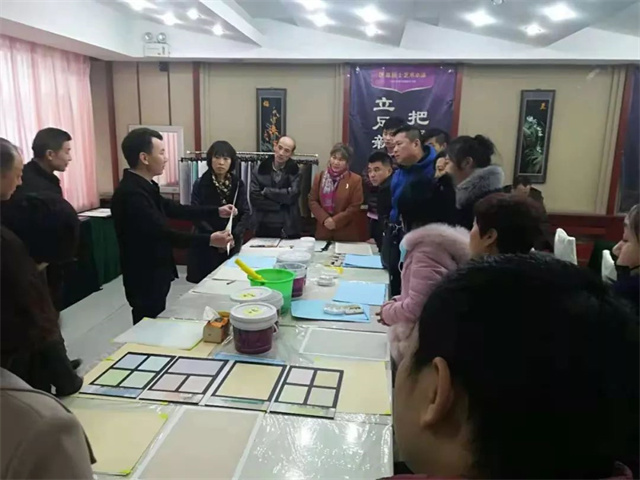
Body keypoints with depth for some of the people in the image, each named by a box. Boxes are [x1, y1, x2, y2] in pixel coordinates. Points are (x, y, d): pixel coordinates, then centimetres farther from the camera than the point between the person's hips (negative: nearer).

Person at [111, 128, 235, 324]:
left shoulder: (142, 187, 8)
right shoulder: (131, 194, -25)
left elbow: (174, 209, 14)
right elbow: (162, 233, -28)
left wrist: (216, 211, 10)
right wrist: (209, 240, -30)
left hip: (154, 275, 10)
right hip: (145, 279, -10)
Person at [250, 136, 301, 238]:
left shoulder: (295, 171, 1)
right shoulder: (259, 170, 1)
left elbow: (292, 195, -15)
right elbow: (254, 199, -10)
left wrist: (266, 191, -9)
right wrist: (280, 205, -14)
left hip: (289, 229, 0)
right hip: (264, 228, 0)